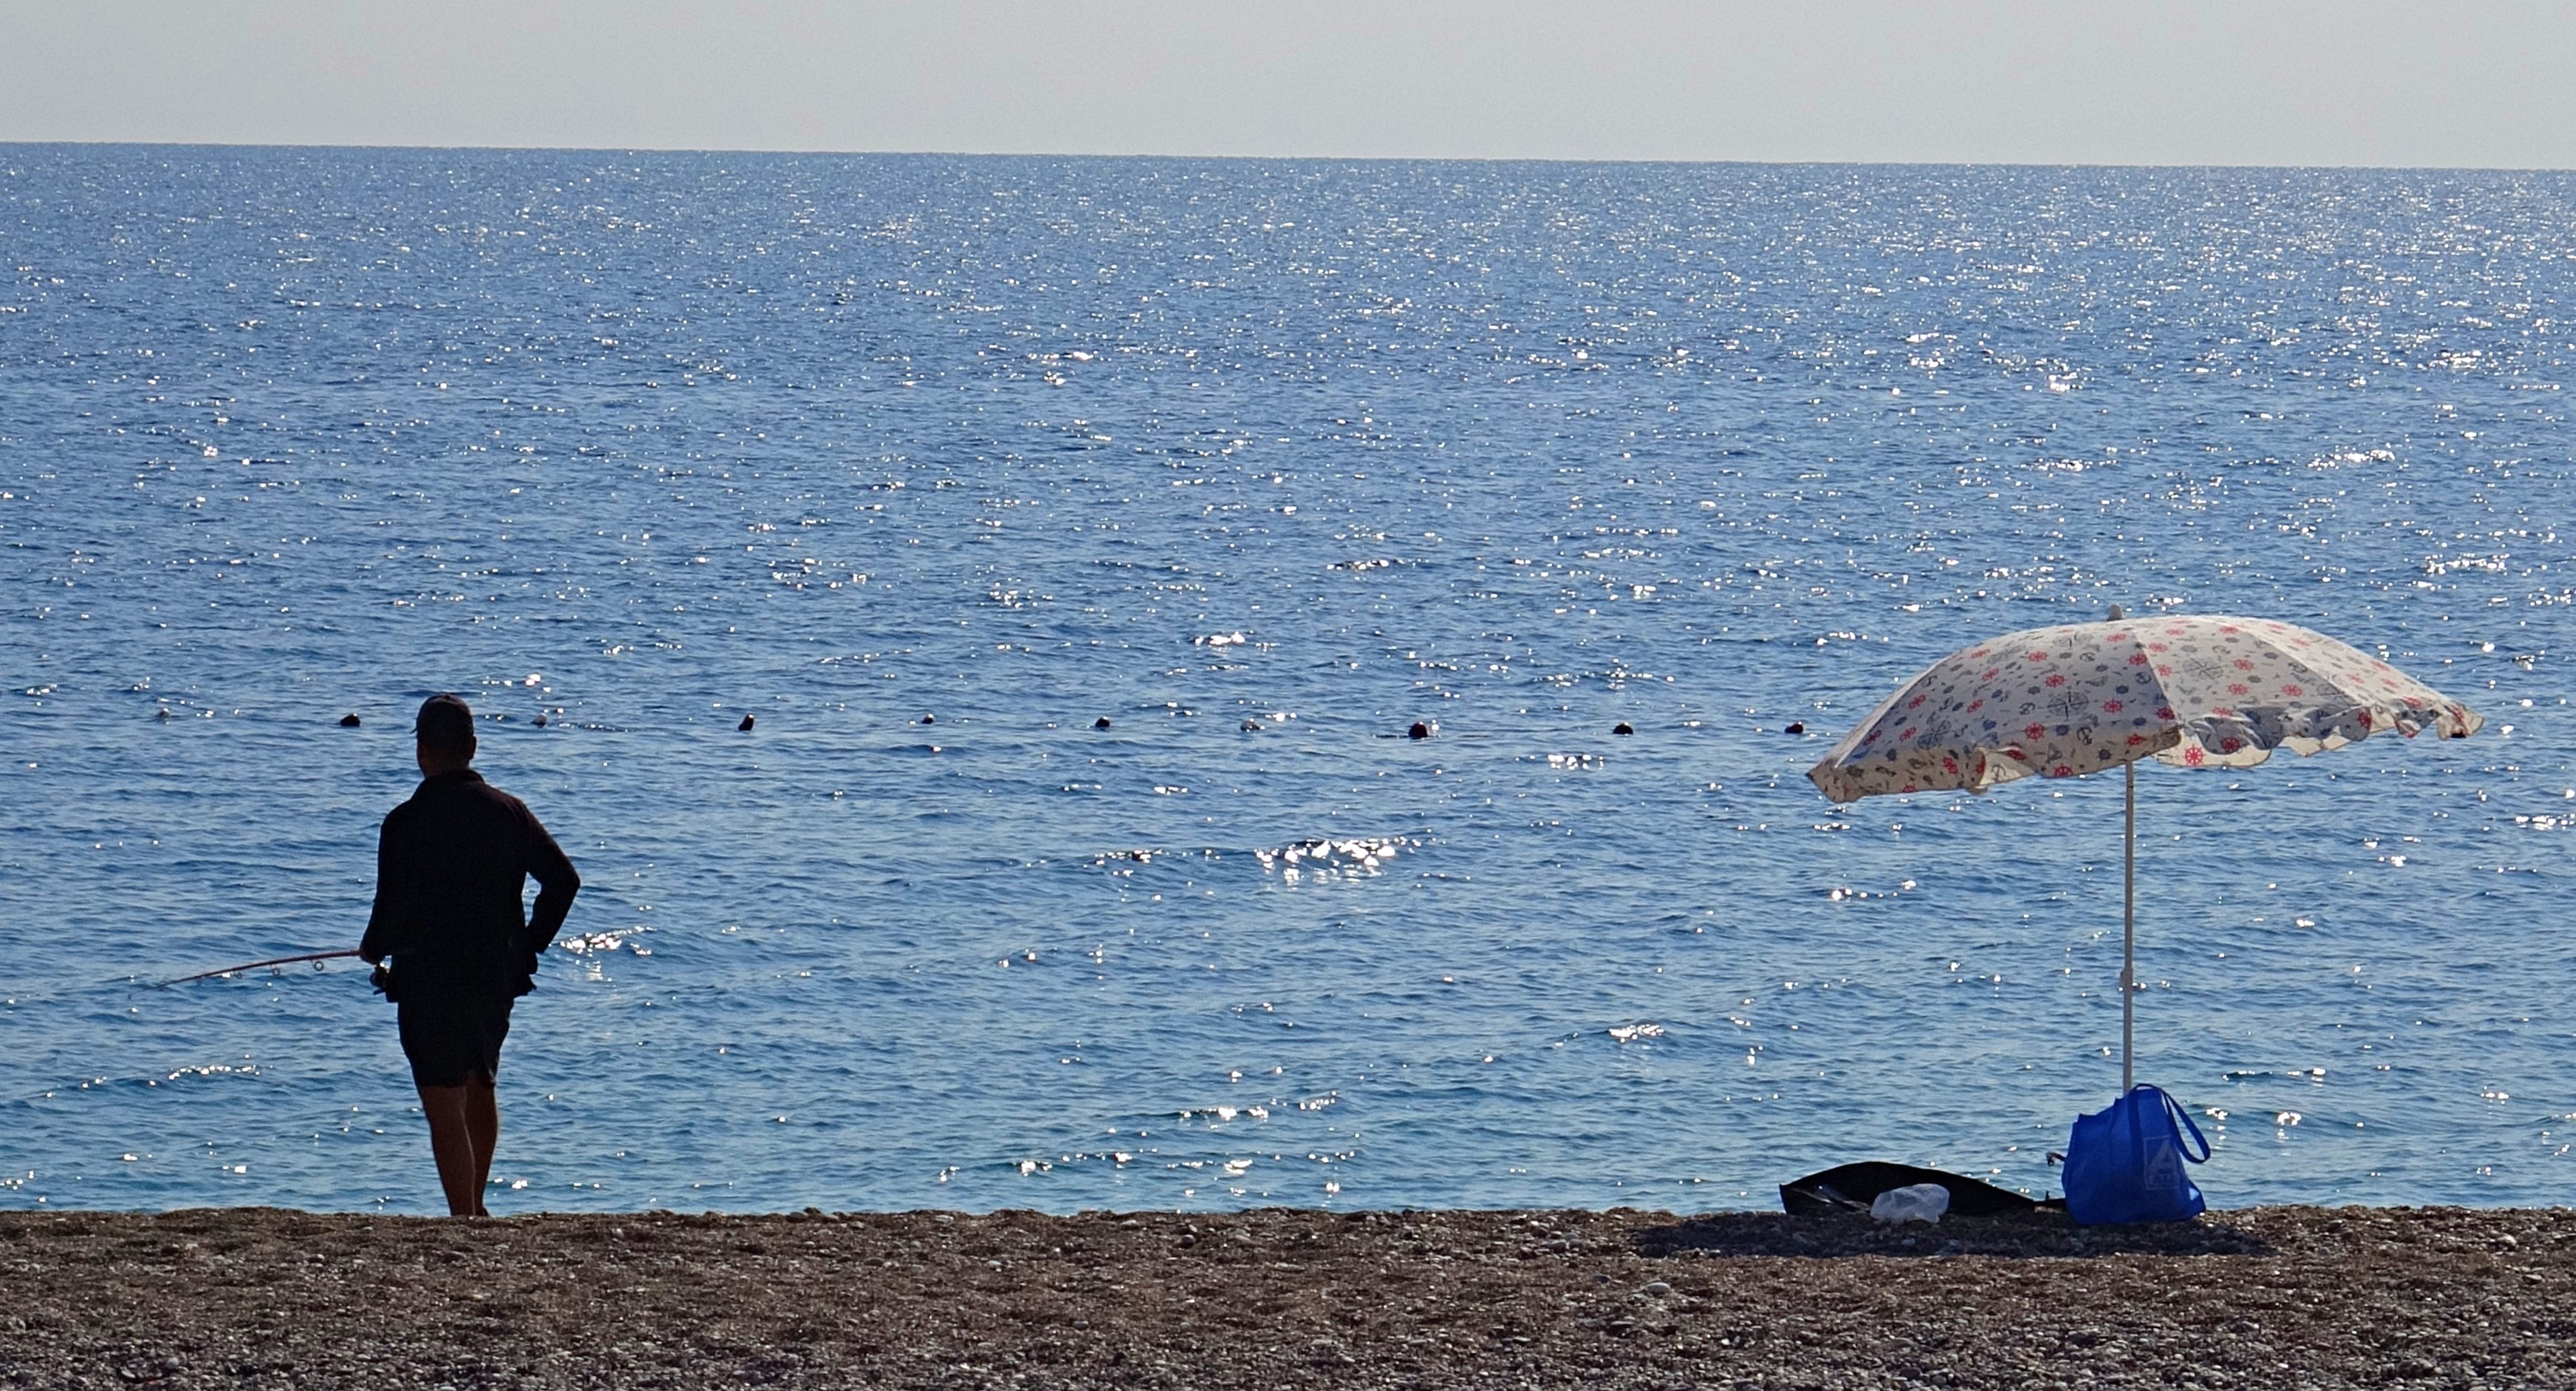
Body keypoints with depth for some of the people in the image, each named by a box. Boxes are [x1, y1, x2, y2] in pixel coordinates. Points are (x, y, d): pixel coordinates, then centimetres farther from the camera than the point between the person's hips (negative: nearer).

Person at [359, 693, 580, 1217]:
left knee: (445, 1109, -2)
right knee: (480, 1090, 24)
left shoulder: (407, 822, -14)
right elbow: (564, 880, 1)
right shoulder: (509, 811, 1)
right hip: (497, 977, 6)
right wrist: (529, 945, 12)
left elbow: (393, 912, -16)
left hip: (429, 982, -6)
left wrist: (373, 950, 6)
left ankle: (463, 1221, -7)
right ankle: (475, 1207, 36)